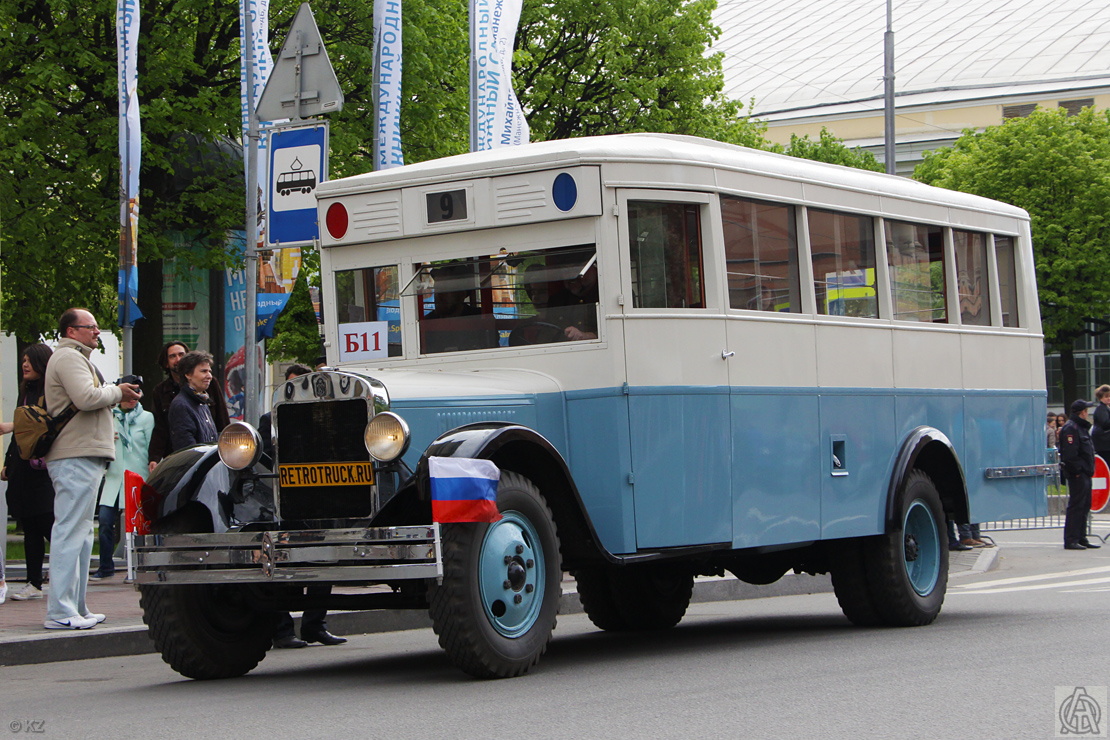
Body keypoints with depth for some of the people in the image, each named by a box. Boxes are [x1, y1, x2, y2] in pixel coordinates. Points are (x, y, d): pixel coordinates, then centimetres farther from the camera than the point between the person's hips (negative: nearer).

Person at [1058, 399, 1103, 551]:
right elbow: (1070, 454, -22)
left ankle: (1081, 538, 19)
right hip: (1077, 475, -11)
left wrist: (1088, 470, 17)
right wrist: (1077, 471, -20)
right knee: (1076, 506, -9)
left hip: (1084, 474, 11)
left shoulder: (1082, 427, 19)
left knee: (1085, 506, 13)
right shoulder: (1071, 429, -15)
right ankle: (1071, 540, -8)